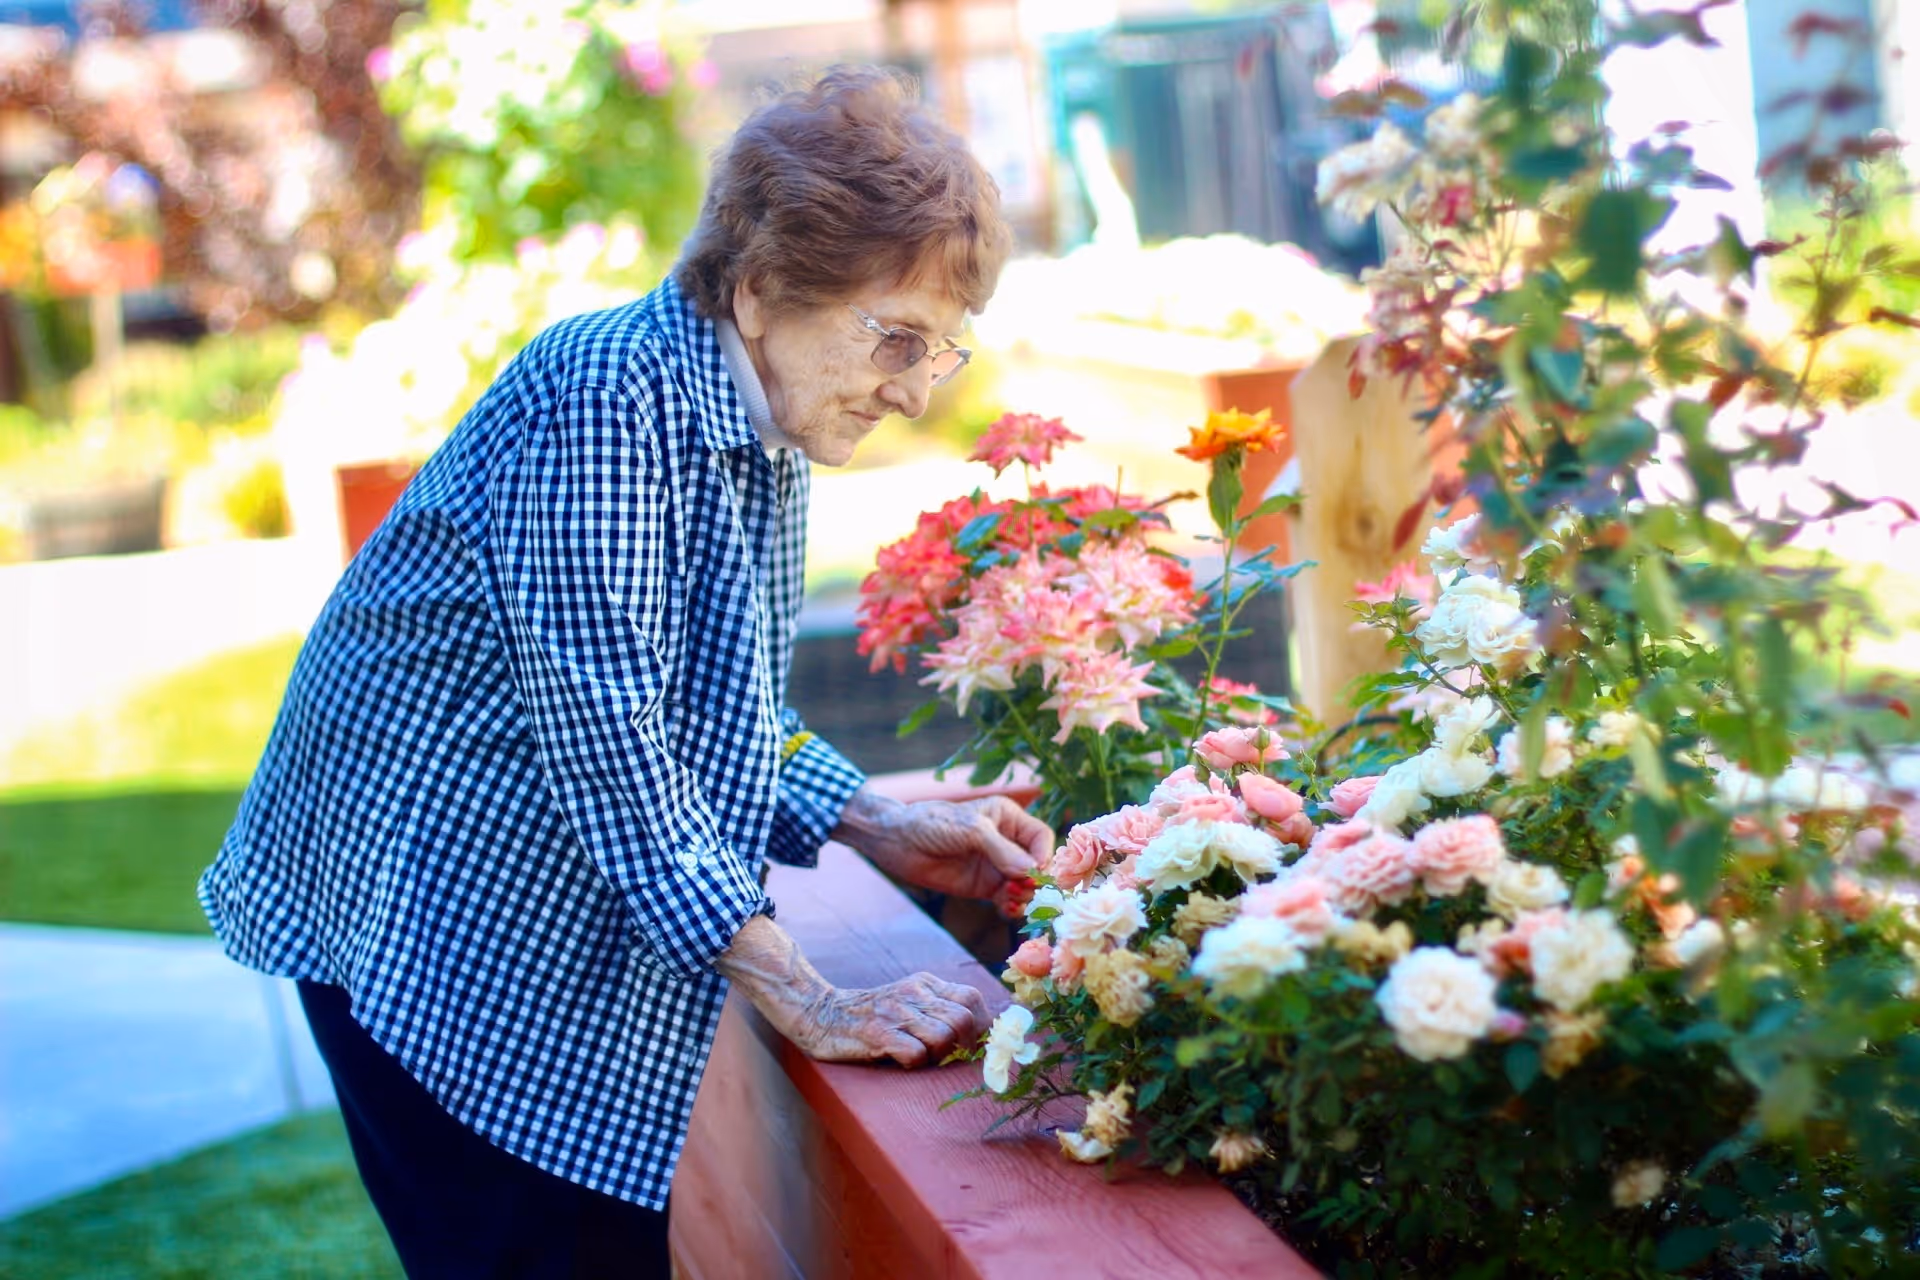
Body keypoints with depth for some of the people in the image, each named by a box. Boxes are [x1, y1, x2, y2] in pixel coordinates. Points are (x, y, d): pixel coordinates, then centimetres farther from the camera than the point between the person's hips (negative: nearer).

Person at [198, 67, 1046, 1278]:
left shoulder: (765, 431, 7)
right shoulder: (604, 396, -22)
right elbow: (600, 733, -27)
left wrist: (882, 828, 1)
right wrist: (806, 1002, -27)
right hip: (425, 920, -9)